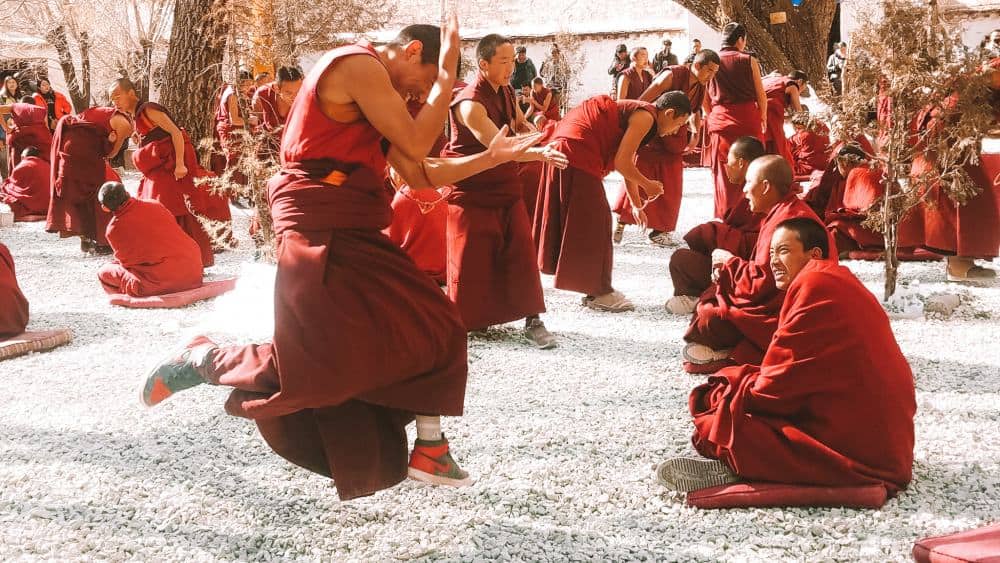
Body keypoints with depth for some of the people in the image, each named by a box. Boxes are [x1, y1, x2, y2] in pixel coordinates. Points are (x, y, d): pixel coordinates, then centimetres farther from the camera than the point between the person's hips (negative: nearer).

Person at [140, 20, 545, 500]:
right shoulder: (358, 64, -11)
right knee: (317, 368, -15)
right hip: (320, 230, -11)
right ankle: (201, 360, 7)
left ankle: (429, 450, 14)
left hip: (355, 233, 11)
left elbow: (420, 174, 19)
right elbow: (416, 142, -14)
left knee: (431, 327, 7)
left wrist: (492, 156, 14)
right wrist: (447, 73, -3)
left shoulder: (377, 89, 21)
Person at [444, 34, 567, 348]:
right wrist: (540, 154, -47)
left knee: (520, 251, 0)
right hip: (472, 190, -6)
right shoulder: (470, 104, -23)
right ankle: (465, 322, 19)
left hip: (505, 185, 7)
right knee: (471, 258, 1)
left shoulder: (506, 92, 3)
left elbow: (520, 124, 21)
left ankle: (532, 320, 4)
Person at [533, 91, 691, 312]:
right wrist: (648, 185, 1)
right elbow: (621, 163, -15)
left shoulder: (636, 113, 21)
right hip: (577, 151, -10)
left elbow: (627, 164, 30)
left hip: (564, 147, 10)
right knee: (592, 221, -3)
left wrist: (636, 205, 36)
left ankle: (595, 289, 25)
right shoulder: (645, 117, -9)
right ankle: (599, 293, 4)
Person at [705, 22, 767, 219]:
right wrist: (763, 118, 15)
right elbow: (761, 94, 1)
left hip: (720, 120, 2)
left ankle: (724, 217, 9)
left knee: (723, 173, 6)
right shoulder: (749, 61, -2)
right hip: (748, 118, -1)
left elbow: (706, 97, 4)